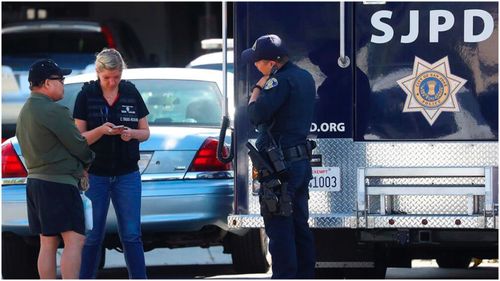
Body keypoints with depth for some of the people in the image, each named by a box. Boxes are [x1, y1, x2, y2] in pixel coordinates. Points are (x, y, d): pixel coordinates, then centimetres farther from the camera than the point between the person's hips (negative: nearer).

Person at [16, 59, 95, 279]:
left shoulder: (25, 112, 16)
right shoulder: (54, 111, -15)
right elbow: (78, 145, -10)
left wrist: (79, 165, 13)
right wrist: (88, 160, 12)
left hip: (35, 180, 10)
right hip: (59, 182, -10)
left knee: (47, 244, 10)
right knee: (74, 241, -12)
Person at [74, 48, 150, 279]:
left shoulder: (131, 93, 2)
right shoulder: (86, 95, -3)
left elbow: (145, 132, 8)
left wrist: (131, 133, -14)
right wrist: (101, 130, -22)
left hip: (127, 175, 1)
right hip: (95, 175, -1)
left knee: (131, 235, -1)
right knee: (93, 236, 3)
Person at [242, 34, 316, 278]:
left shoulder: (281, 81, -18)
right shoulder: (304, 77, 13)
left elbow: (257, 114, -24)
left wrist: (257, 89, -9)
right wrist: (264, 87, 12)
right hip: (301, 161, 10)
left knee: (278, 227, -7)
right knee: (299, 225, 14)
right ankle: (305, 277, 18)